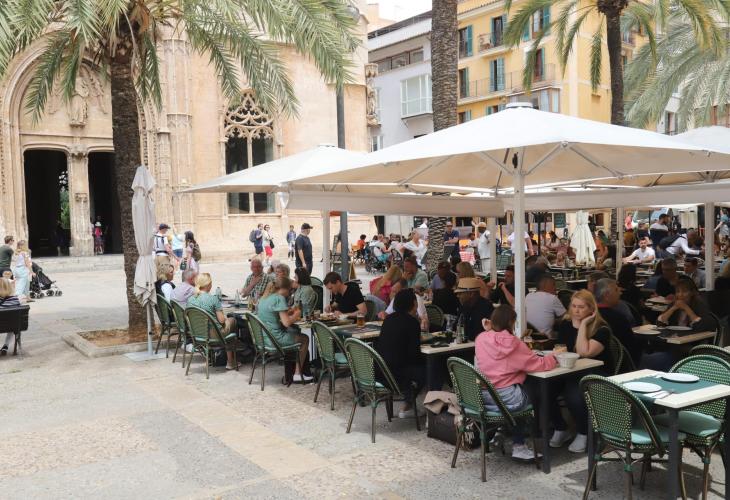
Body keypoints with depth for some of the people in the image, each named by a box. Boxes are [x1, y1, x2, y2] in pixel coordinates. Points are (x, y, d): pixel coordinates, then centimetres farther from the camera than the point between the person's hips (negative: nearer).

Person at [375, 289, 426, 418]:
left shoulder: (389, 319, 11)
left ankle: (407, 407, 27)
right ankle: (407, 406, 17)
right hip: (395, 372, -8)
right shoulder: (412, 322, -11)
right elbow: (414, 353, -13)